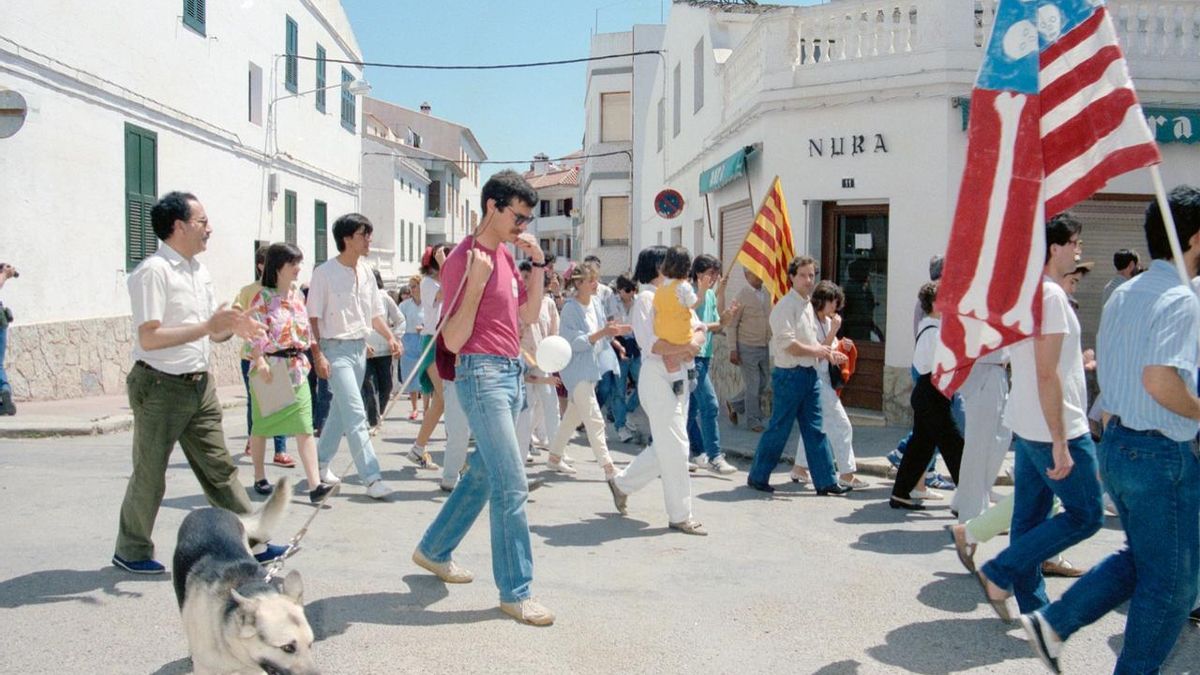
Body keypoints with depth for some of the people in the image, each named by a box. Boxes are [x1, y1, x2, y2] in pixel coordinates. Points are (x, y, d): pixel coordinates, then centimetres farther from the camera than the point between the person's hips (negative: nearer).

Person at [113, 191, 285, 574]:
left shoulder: (199, 270, 11)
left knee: (219, 469, 9)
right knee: (149, 477, 7)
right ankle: (132, 552, 25)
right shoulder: (153, 272, -15)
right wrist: (208, 326, -26)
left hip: (200, 385, 7)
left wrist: (233, 327, -6)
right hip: (161, 387, -7)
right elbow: (149, 339, -22)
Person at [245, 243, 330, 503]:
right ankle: (259, 477, 27)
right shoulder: (262, 297, -7)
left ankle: (315, 485, -13)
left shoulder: (298, 295, 11)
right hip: (269, 368, -5)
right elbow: (255, 333, -14)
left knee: (305, 426, -7)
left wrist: (305, 359, 15)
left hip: (296, 367, 5)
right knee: (262, 425, 11)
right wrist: (260, 361, -23)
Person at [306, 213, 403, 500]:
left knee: (340, 410, 16)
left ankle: (321, 462, 32)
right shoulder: (324, 272, -10)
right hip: (336, 349, -7)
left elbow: (375, 313, 16)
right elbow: (313, 317, -9)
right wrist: (318, 355, -16)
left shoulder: (366, 272, 9)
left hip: (360, 347, 7)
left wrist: (390, 338, 1)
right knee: (355, 414, -12)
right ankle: (371, 478, -12)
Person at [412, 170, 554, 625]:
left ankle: (434, 550, 36)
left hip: (511, 372, 9)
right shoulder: (463, 259, -13)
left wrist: (537, 263, 7)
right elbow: (453, 341, -16)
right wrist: (476, 282, -25)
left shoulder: (505, 255, 13)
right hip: (482, 372, -9)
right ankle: (515, 592, 2)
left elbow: (530, 314, 17)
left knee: (484, 473, 18)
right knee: (511, 485, -8)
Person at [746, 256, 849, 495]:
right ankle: (757, 477, 14)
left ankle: (825, 481, 13)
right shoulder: (785, 306, -13)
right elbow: (789, 345, -20)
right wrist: (818, 351, -14)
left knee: (815, 430, 9)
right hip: (790, 375, -8)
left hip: (810, 374, 8)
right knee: (779, 430, 0)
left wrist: (828, 353, 5)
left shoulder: (808, 305, 15)